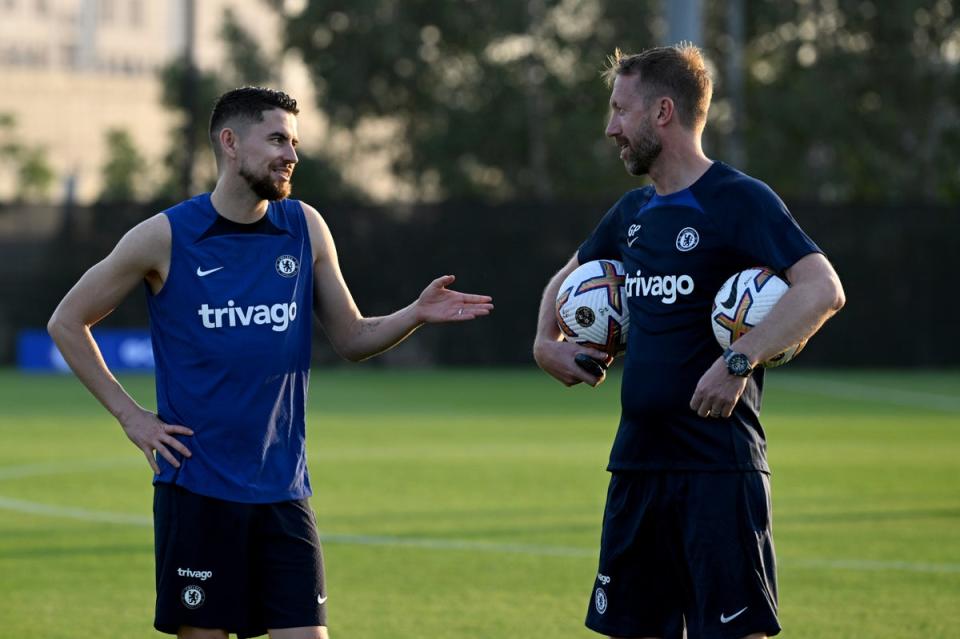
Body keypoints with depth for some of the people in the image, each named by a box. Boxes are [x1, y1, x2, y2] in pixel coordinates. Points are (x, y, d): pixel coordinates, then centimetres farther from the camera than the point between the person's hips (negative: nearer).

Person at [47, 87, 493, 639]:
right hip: (196, 490, -3)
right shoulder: (165, 237, -5)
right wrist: (129, 415, -2)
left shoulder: (305, 228, 5)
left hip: (283, 490, 3)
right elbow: (68, 322, 4)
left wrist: (417, 314, -7)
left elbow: (351, 339, 12)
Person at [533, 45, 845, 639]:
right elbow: (568, 278, 33)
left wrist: (739, 362, -29)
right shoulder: (633, 212, 14)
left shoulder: (741, 200, -9)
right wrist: (548, 341, 14)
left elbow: (822, 289, -22)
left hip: (719, 466, -8)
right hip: (637, 460, 8)